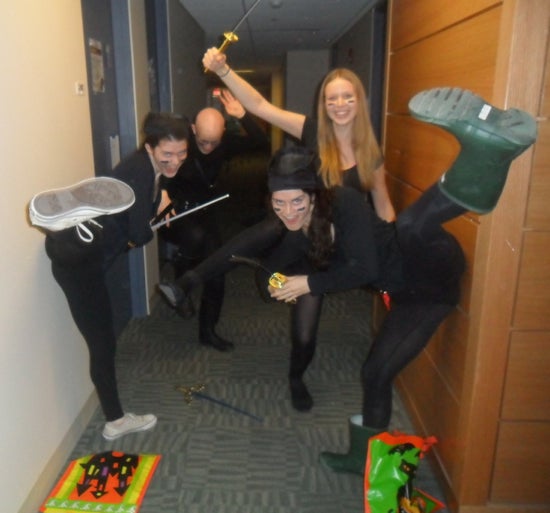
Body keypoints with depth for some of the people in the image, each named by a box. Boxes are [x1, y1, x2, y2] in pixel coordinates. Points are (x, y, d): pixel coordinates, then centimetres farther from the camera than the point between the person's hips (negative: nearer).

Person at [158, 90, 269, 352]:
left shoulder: (225, 142, -11)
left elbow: (261, 143, -19)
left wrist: (242, 116, -34)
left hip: (204, 211, 4)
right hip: (175, 211, -4)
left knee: (216, 270, 1)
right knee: (195, 237, -37)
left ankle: (208, 330, 21)